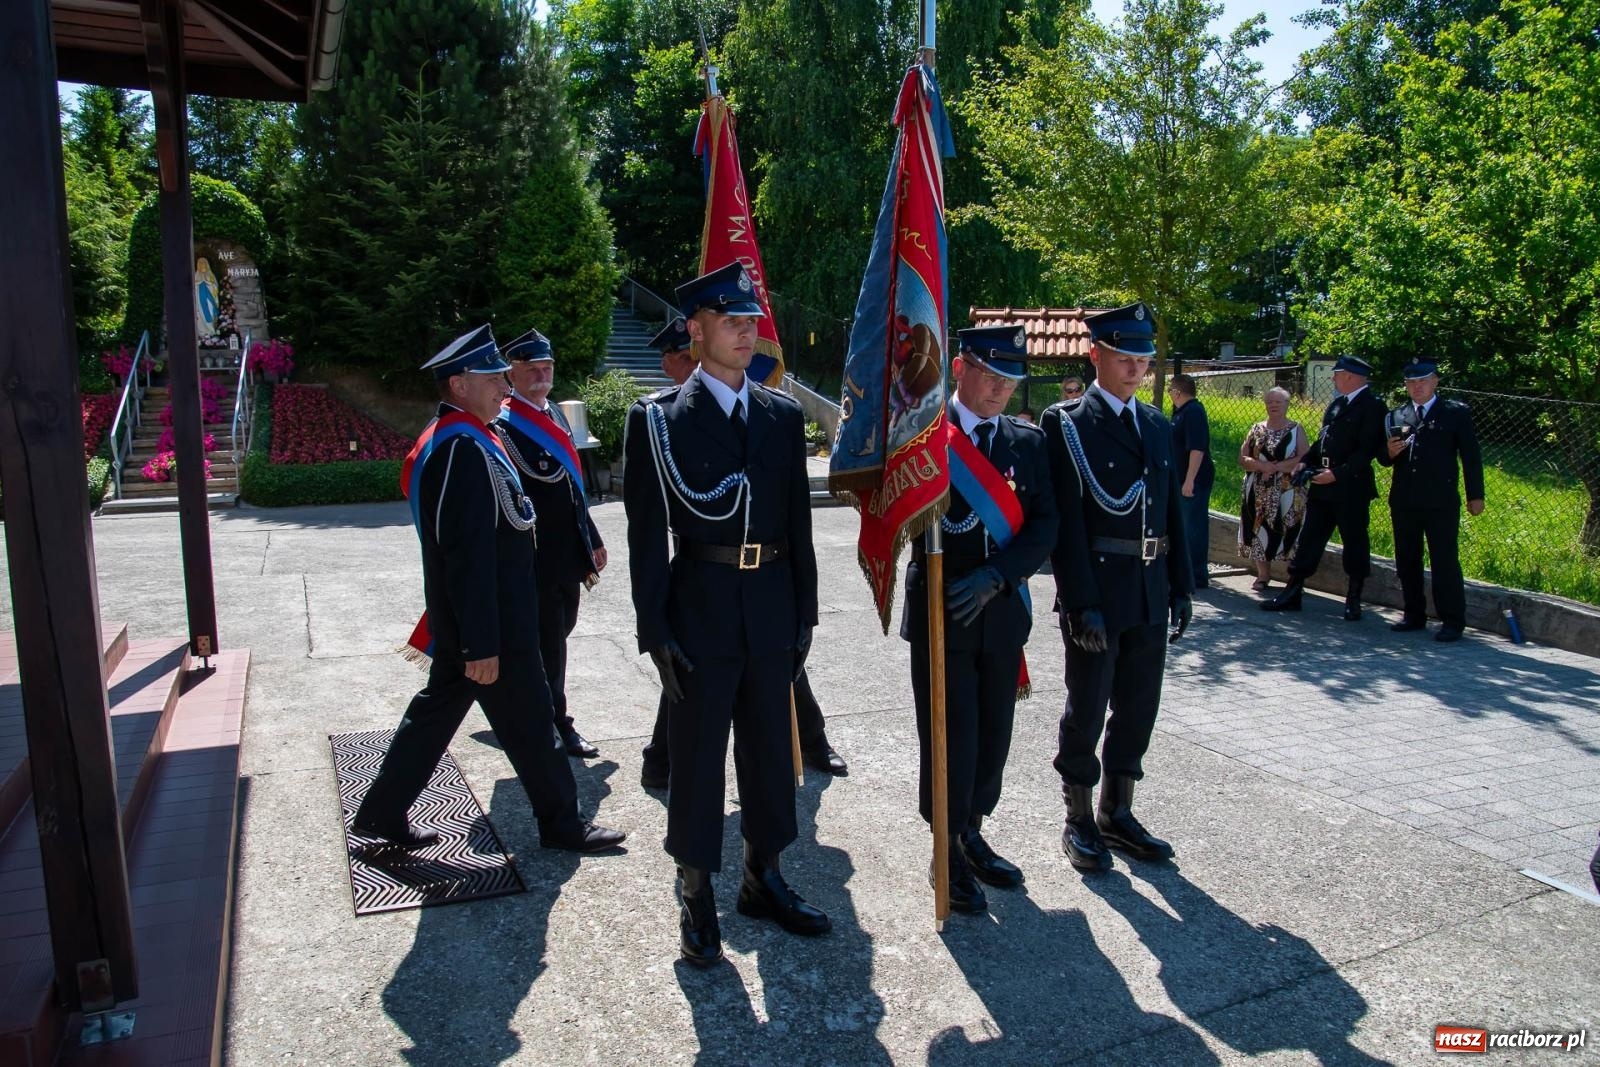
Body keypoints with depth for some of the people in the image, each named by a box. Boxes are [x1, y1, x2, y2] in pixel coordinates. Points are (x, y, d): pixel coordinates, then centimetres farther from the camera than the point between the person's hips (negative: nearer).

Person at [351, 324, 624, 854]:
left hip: (459, 620, 10)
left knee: (438, 709, 19)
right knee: (529, 722, 4)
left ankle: (382, 813, 29)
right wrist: (482, 645, -24)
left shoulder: (446, 439, 12)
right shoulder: (465, 448, -22)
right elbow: (469, 556, -25)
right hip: (489, 621, -10)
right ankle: (561, 822, 19)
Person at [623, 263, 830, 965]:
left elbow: (798, 520, 11)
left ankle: (763, 879, 32)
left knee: (769, 749, 15)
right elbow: (646, 533, -6)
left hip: (771, 610, 4)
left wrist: (804, 611, 7)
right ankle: (696, 899, 23)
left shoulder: (784, 415, 9)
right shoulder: (658, 419, -4)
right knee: (697, 756, 6)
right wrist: (656, 631, -10)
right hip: (699, 610, -4)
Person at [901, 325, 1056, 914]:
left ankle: (972, 835, 35)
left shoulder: (1029, 441, 6)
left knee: (993, 734, 14)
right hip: (940, 611, -4)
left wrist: (995, 576, -15)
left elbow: (1044, 526, -1)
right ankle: (947, 851, 21)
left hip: (1002, 611, 4)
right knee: (948, 737, 3)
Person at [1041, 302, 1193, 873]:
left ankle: (1116, 813, 31)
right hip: (1097, 596, -6)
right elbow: (1065, 521, -14)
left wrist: (1181, 586, 10)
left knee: (1138, 710, 15)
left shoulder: (1158, 426, 12)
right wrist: (1082, 602, -19)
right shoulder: (1065, 423, -8)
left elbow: (1172, 512, 15)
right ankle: (1080, 823, 22)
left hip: (1150, 596, 6)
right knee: (1086, 712, 6)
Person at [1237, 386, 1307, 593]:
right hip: (1259, 493, 3)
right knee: (1260, 531, 2)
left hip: (1287, 492, -3)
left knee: (1287, 532, -6)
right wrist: (1261, 465, -14)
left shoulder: (1295, 430, 3)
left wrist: (1276, 467, -17)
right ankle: (1263, 575, 12)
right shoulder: (1257, 429, 12)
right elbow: (1242, 459, 5)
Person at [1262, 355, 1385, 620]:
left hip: (1351, 487, -8)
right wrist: (1305, 460, 3)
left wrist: (1337, 473, -22)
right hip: (1323, 484, 8)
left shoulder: (1372, 406, -11)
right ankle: (1292, 593, 14)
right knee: (1308, 539, 9)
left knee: (1354, 543, 5)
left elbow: (1368, 450, -18)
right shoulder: (1337, 404, 14)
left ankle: (1353, 601, 15)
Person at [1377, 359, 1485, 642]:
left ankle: (1453, 621, 3)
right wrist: (1389, 452, -9)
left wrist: (1475, 496, -3)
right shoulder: (1396, 416, 13)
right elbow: (1384, 459, 15)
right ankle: (1414, 615, 21)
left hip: (1441, 502, -4)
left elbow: (1471, 456, 1)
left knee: (1445, 562, -4)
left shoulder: (1456, 413, 3)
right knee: (1406, 562, 10)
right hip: (1404, 502, 5)